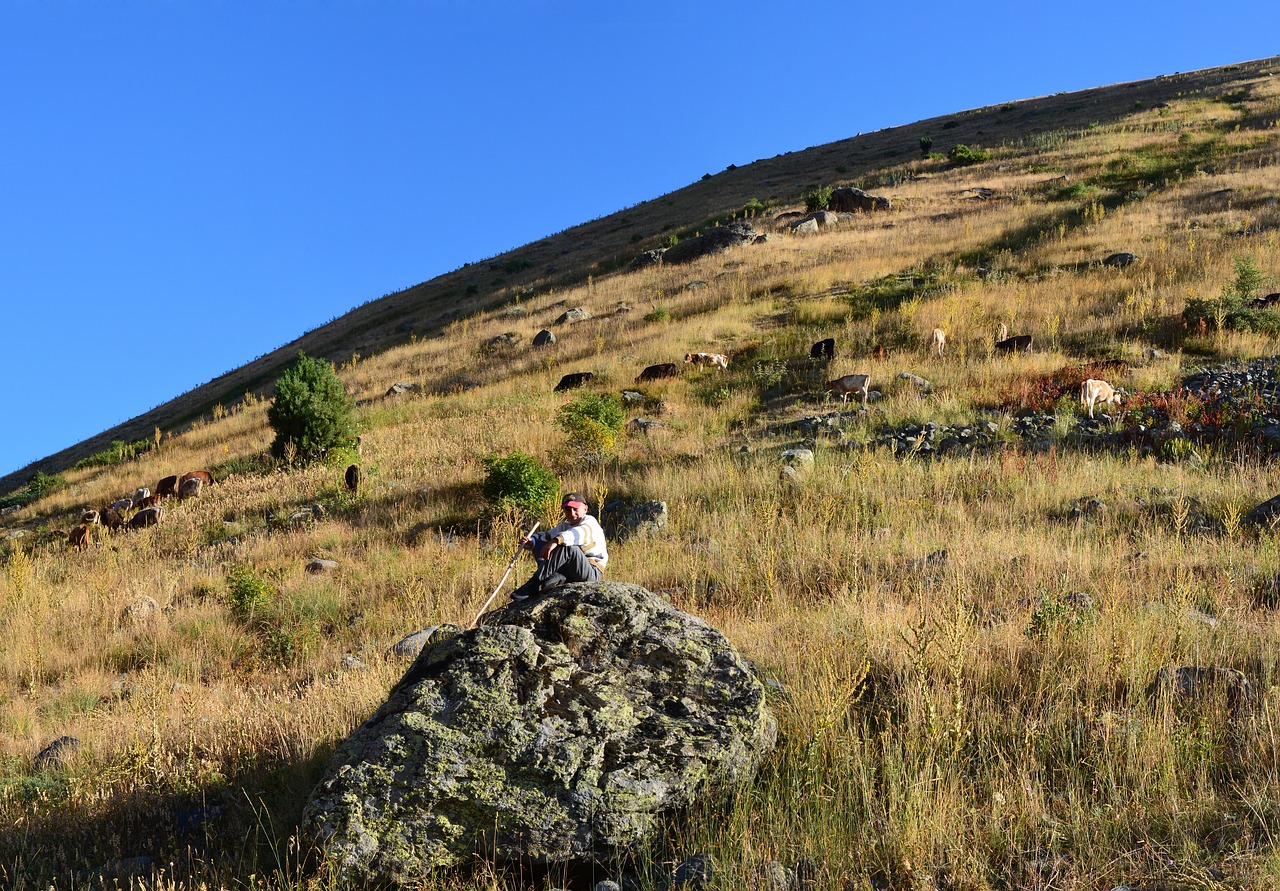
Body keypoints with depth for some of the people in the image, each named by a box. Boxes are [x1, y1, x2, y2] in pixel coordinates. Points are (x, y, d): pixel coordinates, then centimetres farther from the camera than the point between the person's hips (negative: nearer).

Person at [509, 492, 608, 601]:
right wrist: (530, 542, -15)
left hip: (592, 571, -7)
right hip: (569, 571, 8)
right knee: (538, 544, 1)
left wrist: (556, 540, -45)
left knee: (566, 546, -33)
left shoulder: (590, 522, -4)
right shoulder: (564, 526, 20)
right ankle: (556, 575, -25)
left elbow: (579, 533, -28)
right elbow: (545, 536, 9)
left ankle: (533, 584, -30)